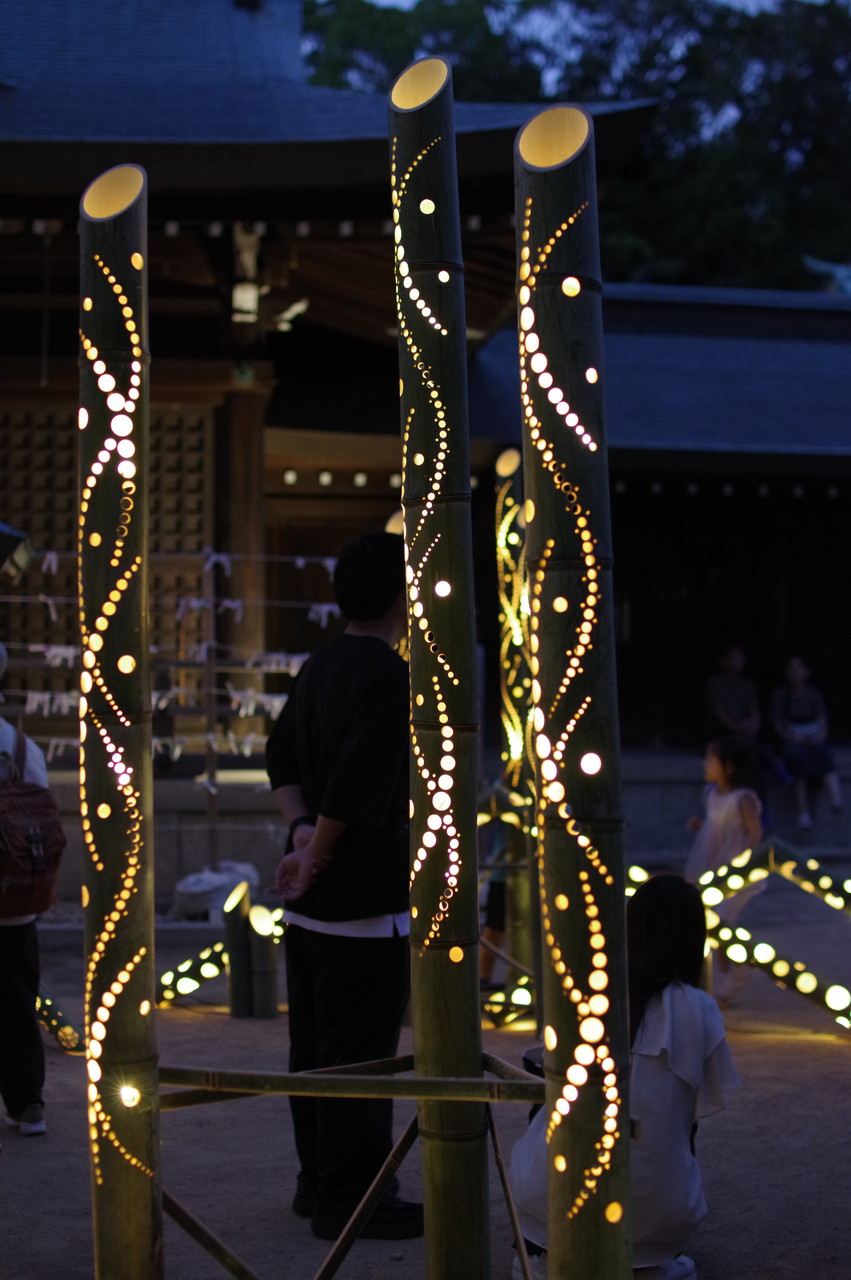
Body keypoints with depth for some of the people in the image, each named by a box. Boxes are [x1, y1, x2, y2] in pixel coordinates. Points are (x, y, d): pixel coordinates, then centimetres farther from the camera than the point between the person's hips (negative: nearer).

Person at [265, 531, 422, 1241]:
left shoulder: (320, 665, 10)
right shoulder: (390, 679, -19)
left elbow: (281, 756, 17)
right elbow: (355, 787, -27)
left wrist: (303, 831, 4)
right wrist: (318, 857, -13)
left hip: (310, 903, 9)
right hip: (366, 903, -9)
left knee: (315, 1047, 16)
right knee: (360, 1055, -1)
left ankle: (319, 1182, 28)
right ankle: (351, 1199, 7)